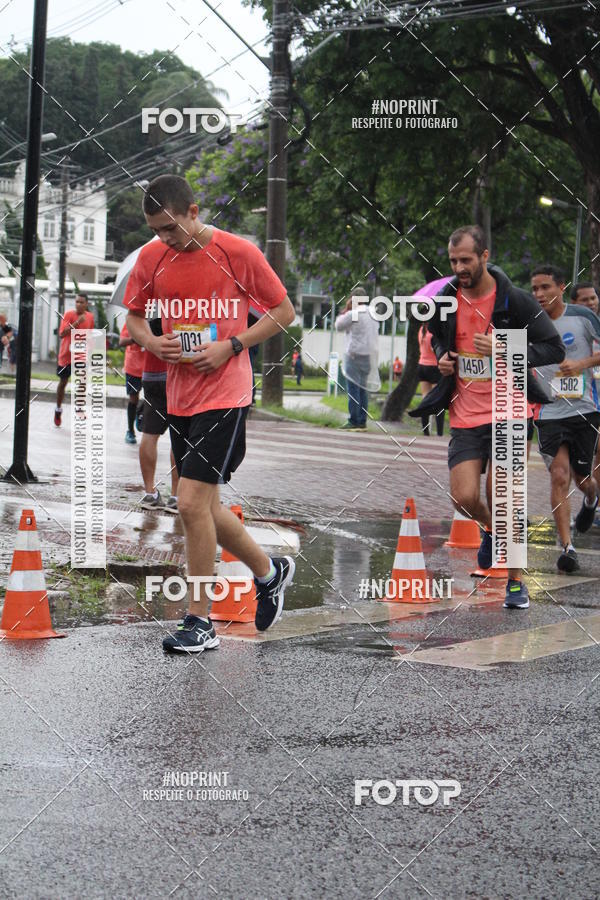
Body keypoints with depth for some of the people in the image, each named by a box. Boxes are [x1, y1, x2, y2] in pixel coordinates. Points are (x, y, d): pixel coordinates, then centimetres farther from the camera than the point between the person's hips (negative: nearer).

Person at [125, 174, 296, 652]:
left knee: (192, 502, -14)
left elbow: (284, 312, -2)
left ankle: (200, 622, -2)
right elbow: (134, 316, 18)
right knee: (204, 508, 12)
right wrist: (152, 342, -4)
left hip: (224, 395, -6)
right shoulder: (151, 258, 5)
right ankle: (269, 571, 37)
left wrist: (230, 346, -13)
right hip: (178, 396, 6)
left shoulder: (238, 252, -9)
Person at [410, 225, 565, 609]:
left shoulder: (515, 300, -10)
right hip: (465, 415, 4)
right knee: (464, 498, -7)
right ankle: (492, 530, 30)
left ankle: (516, 581, 7)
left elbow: (555, 349, -8)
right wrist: (442, 357, 2)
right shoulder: (446, 300, 3)